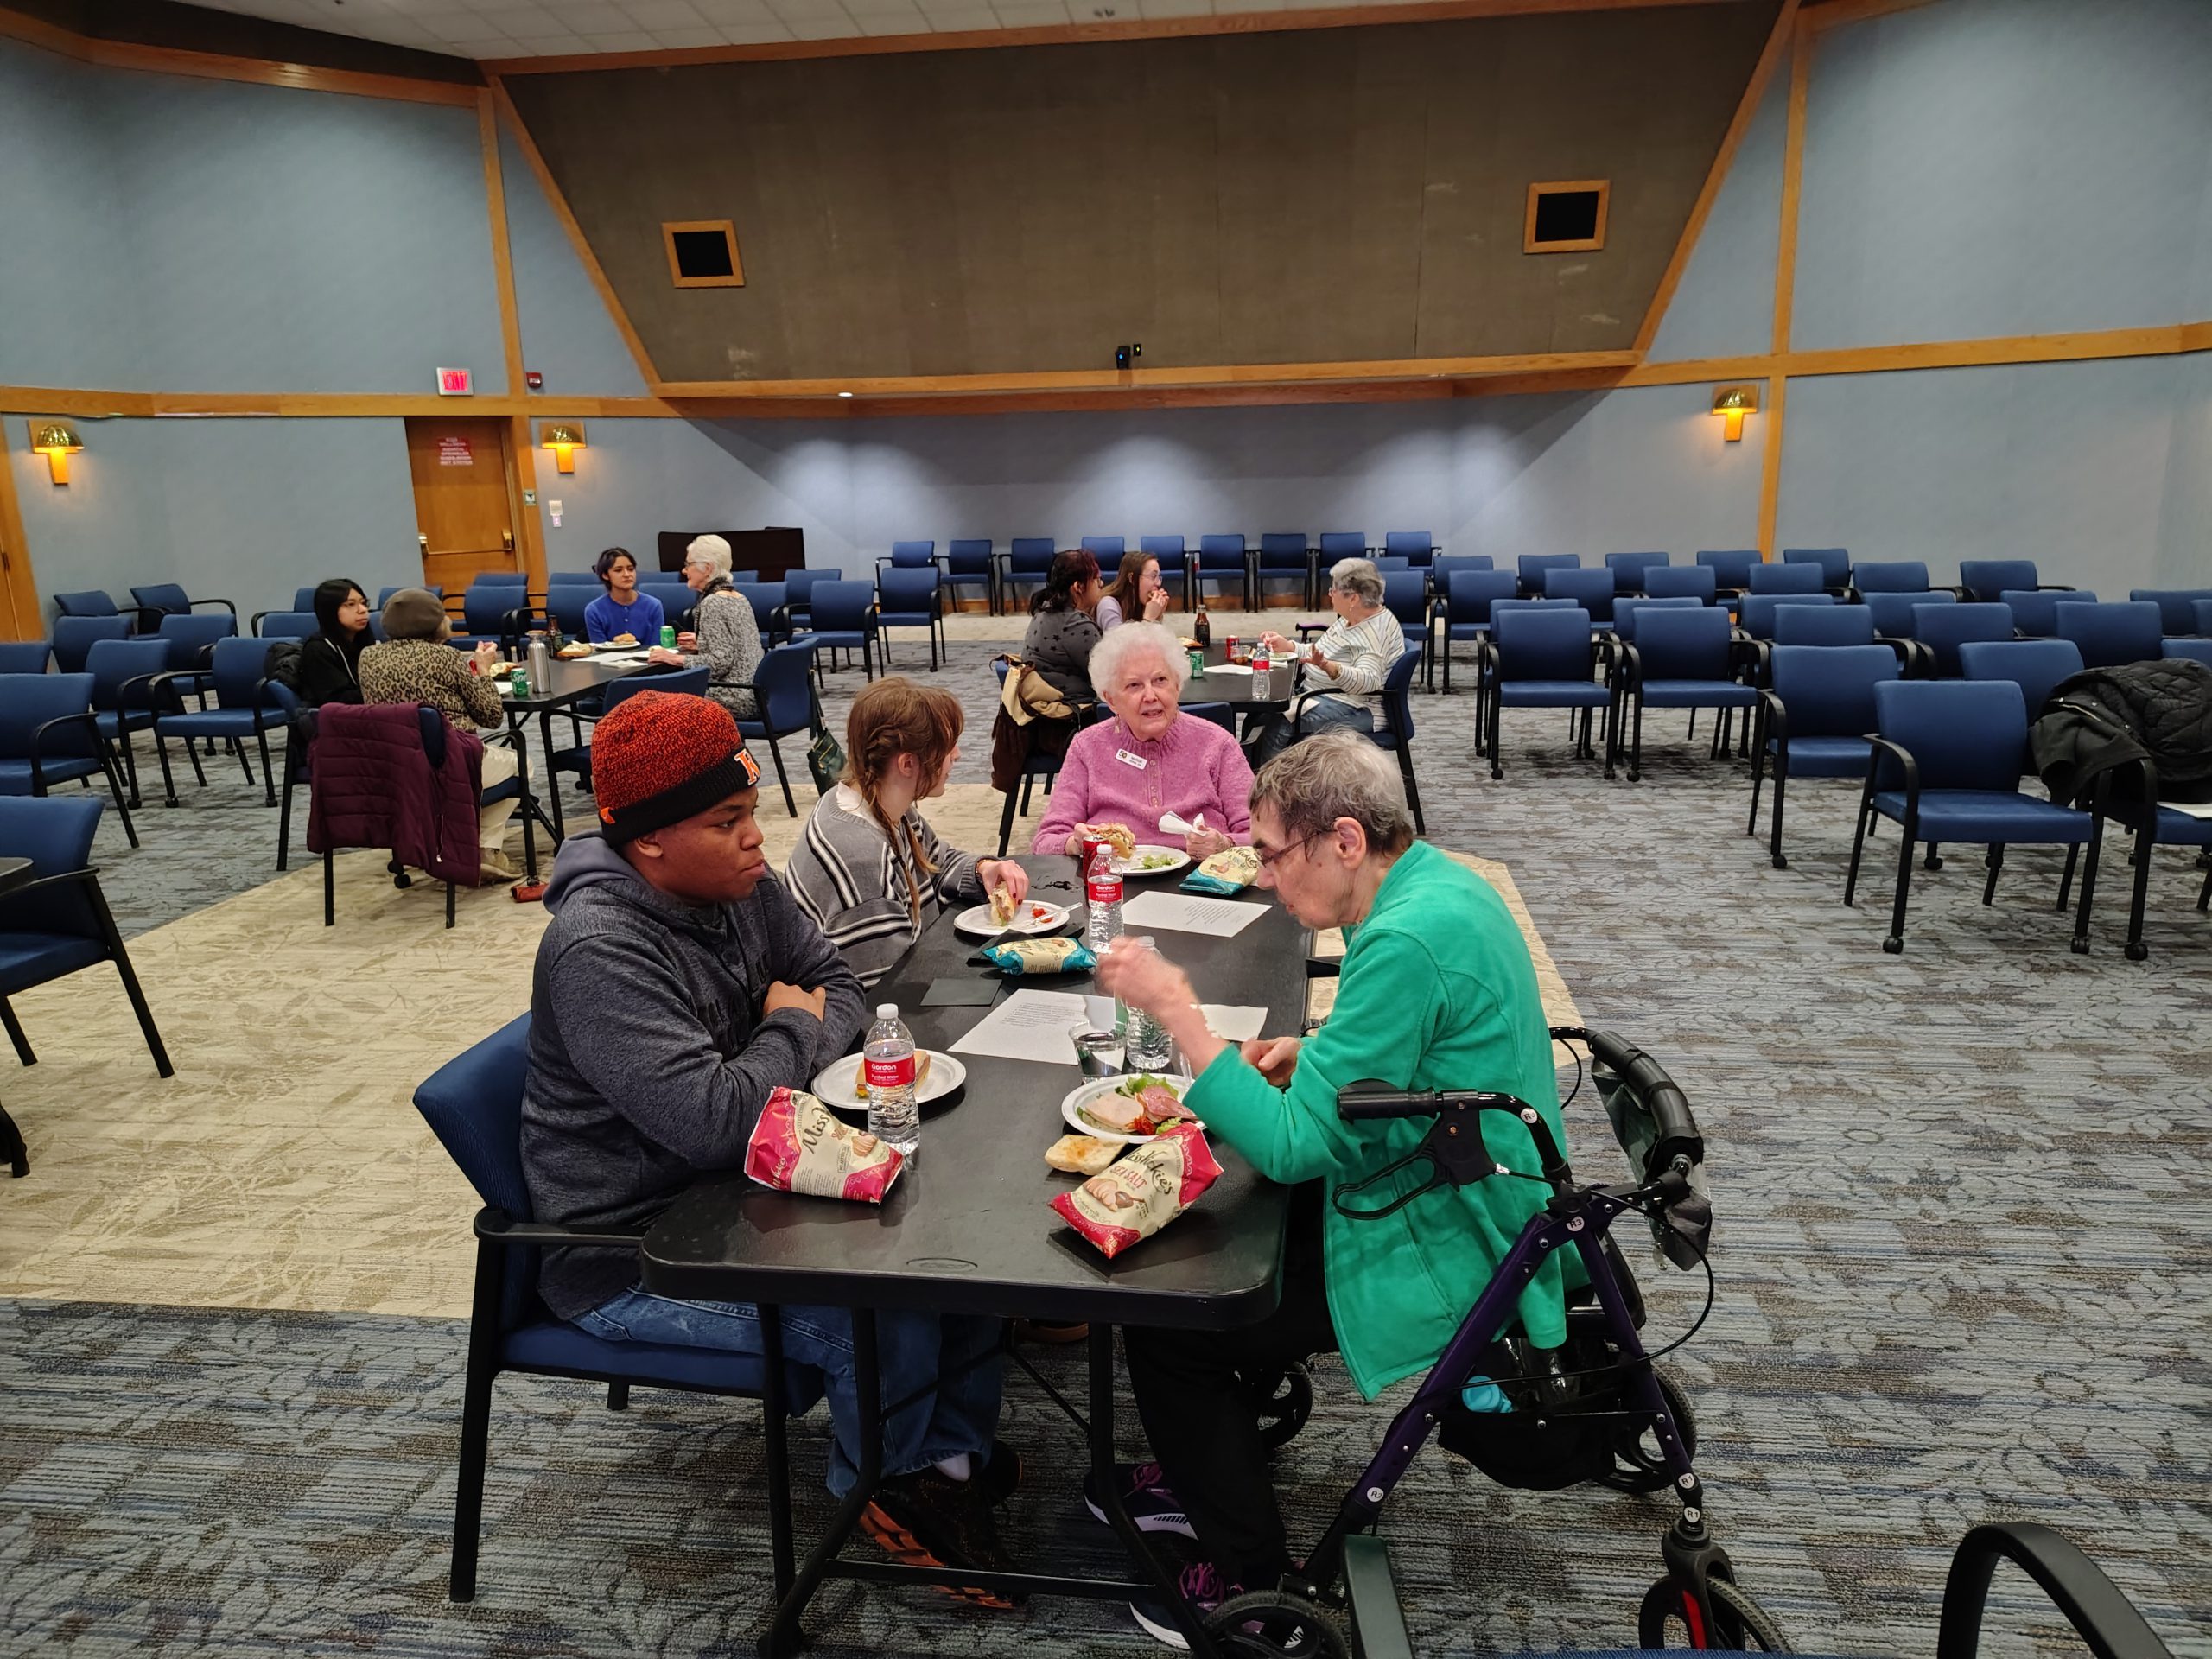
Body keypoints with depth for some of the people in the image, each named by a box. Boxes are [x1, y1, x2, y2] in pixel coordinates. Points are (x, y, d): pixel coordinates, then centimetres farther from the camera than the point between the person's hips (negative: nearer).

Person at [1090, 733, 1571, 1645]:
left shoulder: (1407, 943, -30)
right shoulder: (1439, 881, 1)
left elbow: (1293, 1147, -28)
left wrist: (1175, 1008, -24)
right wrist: (1318, 1053, 0)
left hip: (1438, 1261, -10)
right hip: (1465, 1210, 10)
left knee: (1162, 1322, -3)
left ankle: (1251, 1580, 17)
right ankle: (1203, 1475, 37)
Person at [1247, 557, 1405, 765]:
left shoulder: (1377, 630, -19)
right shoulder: (1349, 620, 12)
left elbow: (1367, 681, -32)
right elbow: (1320, 653, 26)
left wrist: (1327, 666, -46)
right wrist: (1287, 645, 13)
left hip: (1355, 710, -10)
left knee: (1279, 723, -25)